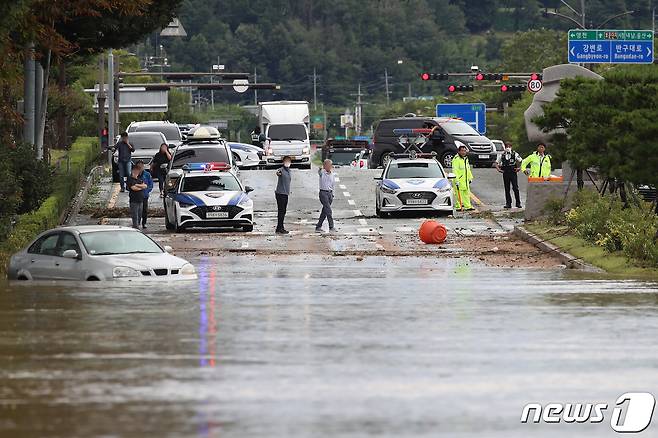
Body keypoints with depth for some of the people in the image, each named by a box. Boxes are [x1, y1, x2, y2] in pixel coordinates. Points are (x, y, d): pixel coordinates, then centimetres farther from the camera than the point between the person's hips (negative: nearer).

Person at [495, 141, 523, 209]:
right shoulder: (502, 155, 7)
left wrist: (519, 168, -5)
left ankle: (518, 203, 0)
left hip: (513, 173, -3)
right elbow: (497, 163, 17)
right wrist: (498, 169, 3)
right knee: (507, 189, 5)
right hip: (505, 173, 3)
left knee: (515, 188, -6)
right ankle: (508, 204, 10)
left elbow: (522, 162, 5)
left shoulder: (515, 154, 0)